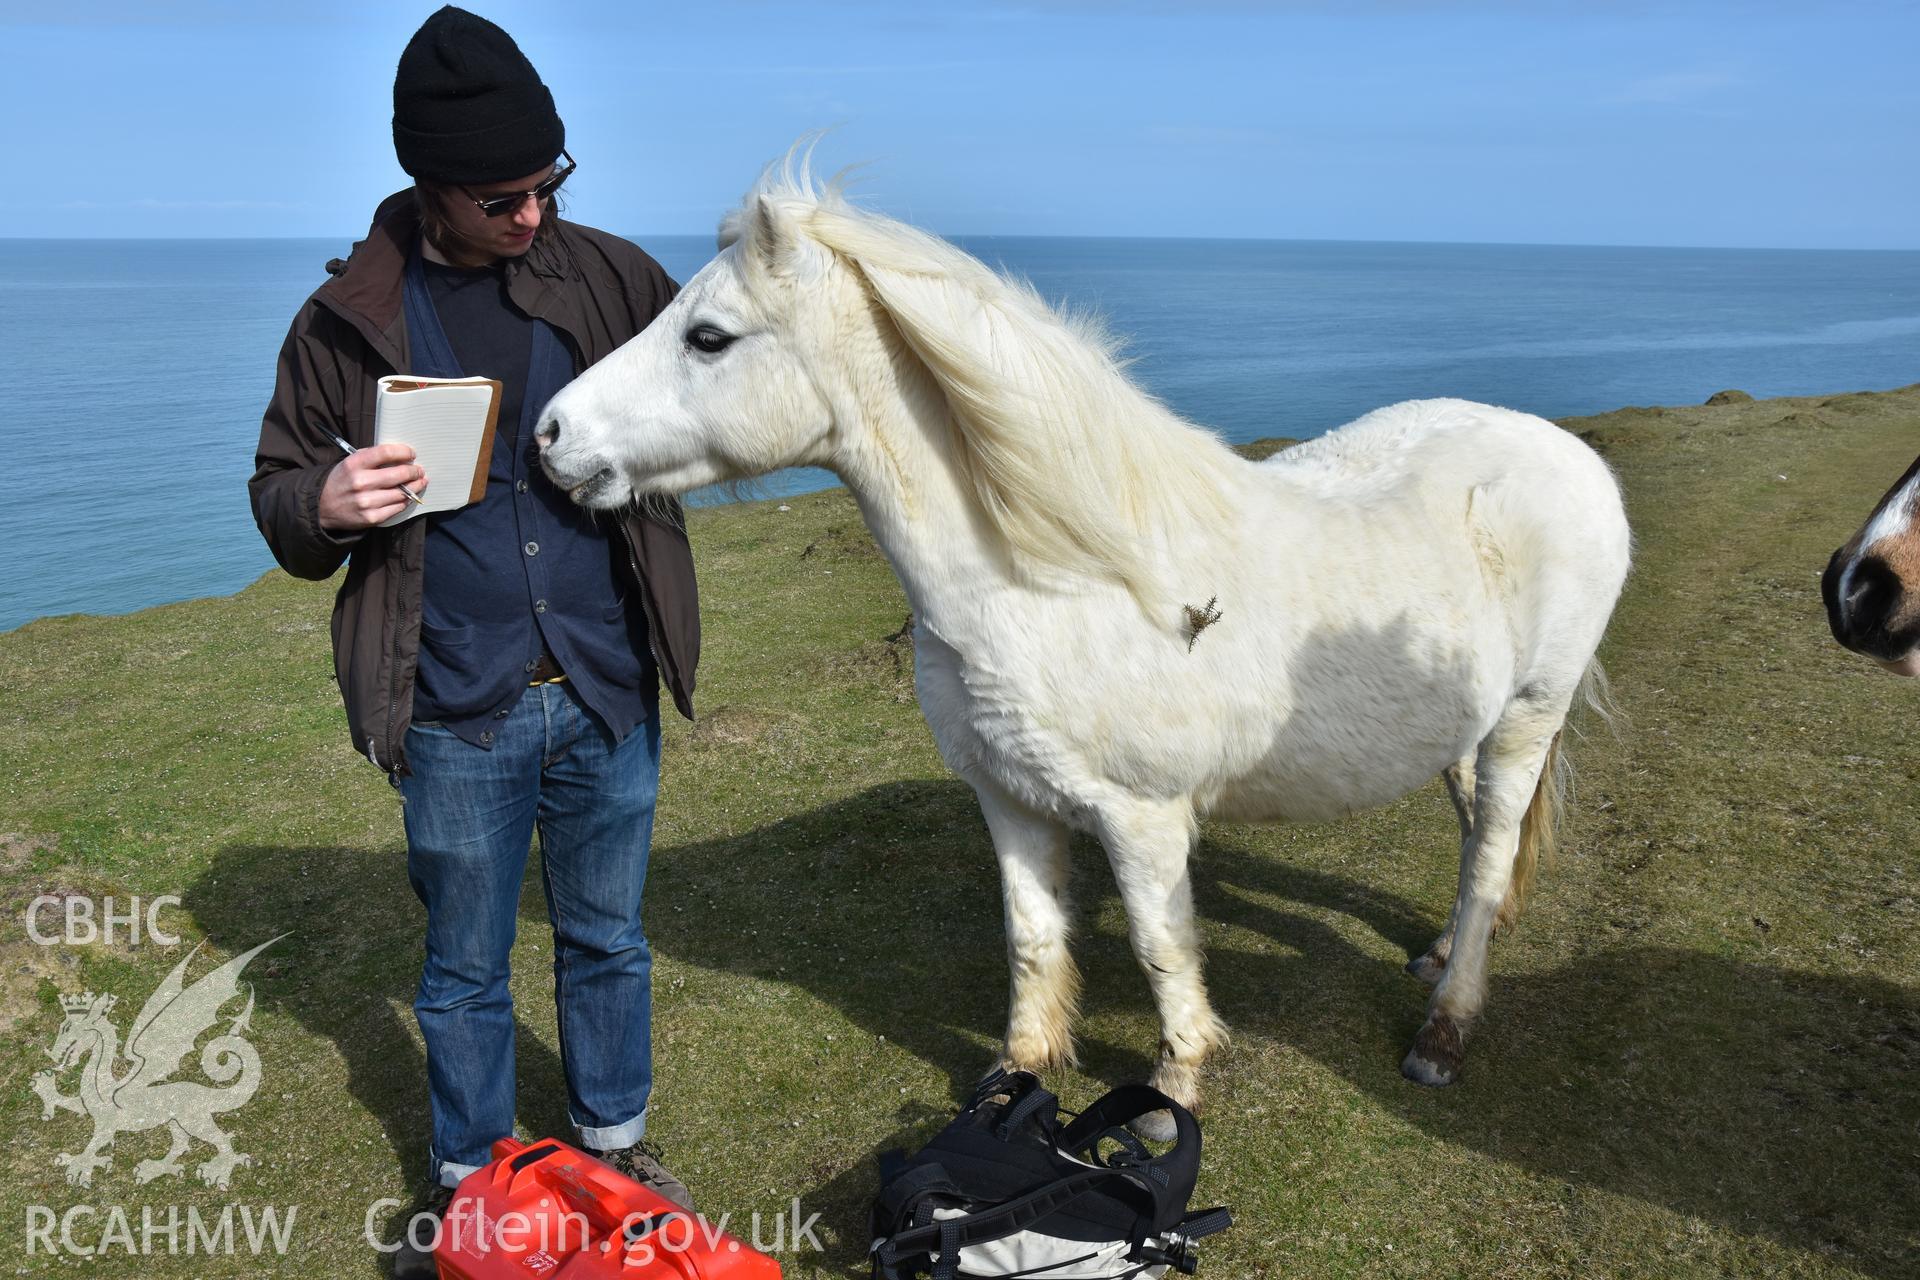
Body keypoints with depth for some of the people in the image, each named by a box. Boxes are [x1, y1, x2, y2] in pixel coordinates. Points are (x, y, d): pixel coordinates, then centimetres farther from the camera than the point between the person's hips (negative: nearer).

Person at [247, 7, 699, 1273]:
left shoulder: (609, 276, 0)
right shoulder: (350, 317, -2)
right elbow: (277, 488, 7)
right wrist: (324, 503, -17)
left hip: (609, 699, 1)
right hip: (460, 723, -1)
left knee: (609, 941, 18)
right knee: (466, 969, 15)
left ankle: (617, 1145, 41)